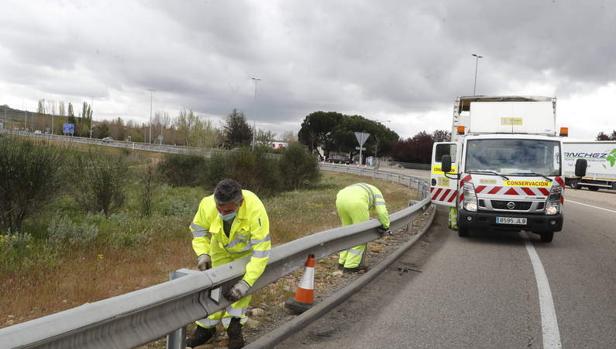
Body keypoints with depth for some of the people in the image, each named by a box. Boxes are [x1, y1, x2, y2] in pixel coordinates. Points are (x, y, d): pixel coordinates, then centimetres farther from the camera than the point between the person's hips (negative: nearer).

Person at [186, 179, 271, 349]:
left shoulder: (255, 210, -45)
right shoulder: (207, 204, -36)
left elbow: (261, 250, -43)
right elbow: (198, 228, -12)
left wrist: (246, 283, -48)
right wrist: (202, 253, -26)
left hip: (248, 248, -2)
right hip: (221, 248, 2)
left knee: (242, 283, -19)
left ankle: (234, 325, -3)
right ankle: (206, 327, 22)